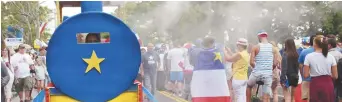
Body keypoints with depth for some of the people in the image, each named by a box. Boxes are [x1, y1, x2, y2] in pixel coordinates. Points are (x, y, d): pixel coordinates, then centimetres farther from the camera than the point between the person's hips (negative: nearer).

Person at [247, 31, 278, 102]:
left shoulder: (256, 47, -4)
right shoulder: (273, 48, 4)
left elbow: (251, 62, -8)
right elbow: (275, 63, 1)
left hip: (257, 73, -2)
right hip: (268, 74, 2)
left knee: (249, 86, 29)